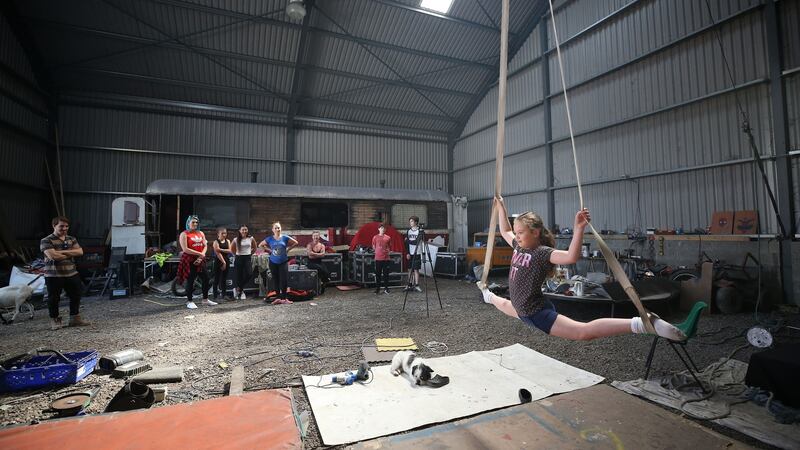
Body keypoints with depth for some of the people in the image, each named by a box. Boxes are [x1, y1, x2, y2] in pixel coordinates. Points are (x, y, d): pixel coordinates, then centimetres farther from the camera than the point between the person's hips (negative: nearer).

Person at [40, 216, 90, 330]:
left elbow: (80, 252, -3)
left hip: (72, 274, 5)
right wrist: (70, 254, -7)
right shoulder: (46, 241, -8)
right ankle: (54, 321, 21)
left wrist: (63, 252, -15)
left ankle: (75, 319, 23)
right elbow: (53, 256, -21)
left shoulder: (71, 239, 9)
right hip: (54, 275, -5)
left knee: (75, 296, 11)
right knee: (53, 299, 5)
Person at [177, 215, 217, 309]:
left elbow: (205, 246, 7)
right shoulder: (184, 234, -5)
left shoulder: (201, 233, 13)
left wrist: (201, 256, -9)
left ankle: (205, 299, 20)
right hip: (189, 260, -5)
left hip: (200, 260, 5)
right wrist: (199, 254, -16)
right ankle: (189, 301, 13)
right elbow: (185, 249, -14)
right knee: (190, 281, 0)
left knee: (205, 279, 6)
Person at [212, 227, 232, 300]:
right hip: (218, 261, -5)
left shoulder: (228, 241, 9)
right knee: (217, 278, 1)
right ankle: (215, 295, 5)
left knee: (224, 278, 10)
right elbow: (218, 253, -13)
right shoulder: (216, 242, -6)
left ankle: (224, 294, 15)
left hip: (226, 261, 5)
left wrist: (221, 249, -16)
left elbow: (229, 251, -2)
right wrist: (223, 262, -17)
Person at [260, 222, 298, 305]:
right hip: (273, 262, 1)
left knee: (284, 280, -5)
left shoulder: (285, 238, -2)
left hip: (283, 262, -1)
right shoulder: (269, 239, 1)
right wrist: (269, 250, 3)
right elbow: (260, 245, 13)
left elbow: (295, 242, 8)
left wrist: (288, 249, 0)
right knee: (275, 280, 5)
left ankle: (284, 298, 5)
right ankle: (278, 297, 15)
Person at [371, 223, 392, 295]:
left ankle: (386, 289, 13)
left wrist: (388, 250, 2)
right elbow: (373, 246, 14)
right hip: (378, 258, -1)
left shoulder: (388, 238, 5)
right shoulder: (375, 237, 2)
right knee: (378, 274, 3)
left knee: (386, 274, 5)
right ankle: (377, 289, 11)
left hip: (386, 258, 1)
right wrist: (378, 251, 4)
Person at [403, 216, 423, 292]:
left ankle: (416, 285, 1)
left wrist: (408, 240, -2)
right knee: (410, 269, 6)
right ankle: (410, 285, 12)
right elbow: (407, 243, 7)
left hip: (417, 253, -4)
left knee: (416, 269, -4)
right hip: (410, 253, 4)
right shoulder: (408, 231, 10)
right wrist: (407, 253, -2)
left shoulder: (420, 231, -5)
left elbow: (416, 242, -14)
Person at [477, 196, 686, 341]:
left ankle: (643, 323, -24)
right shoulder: (519, 247, 4)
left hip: (538, 313, -9)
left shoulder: (542, 252, -19)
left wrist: (578, 229, -46)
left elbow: (571, 257, -37)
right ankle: (489, 295, 74)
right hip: (522, 310, 9)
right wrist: (500, 206, 22)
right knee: (504, 304, 39)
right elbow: (504, 231, 21)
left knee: (584, 332, -23)